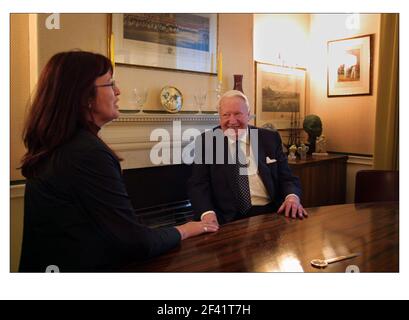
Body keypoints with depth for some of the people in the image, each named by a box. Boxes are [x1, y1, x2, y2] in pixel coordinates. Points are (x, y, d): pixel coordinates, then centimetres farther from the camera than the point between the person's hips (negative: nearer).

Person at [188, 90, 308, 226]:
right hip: (227, 218, -1)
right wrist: (207, 213, -20)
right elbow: (198, 184, 0)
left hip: (269, 213, 1)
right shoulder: (206, 141, 6)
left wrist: (292, 196, -12)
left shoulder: (270, 138, 11)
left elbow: (286, 177, 12)